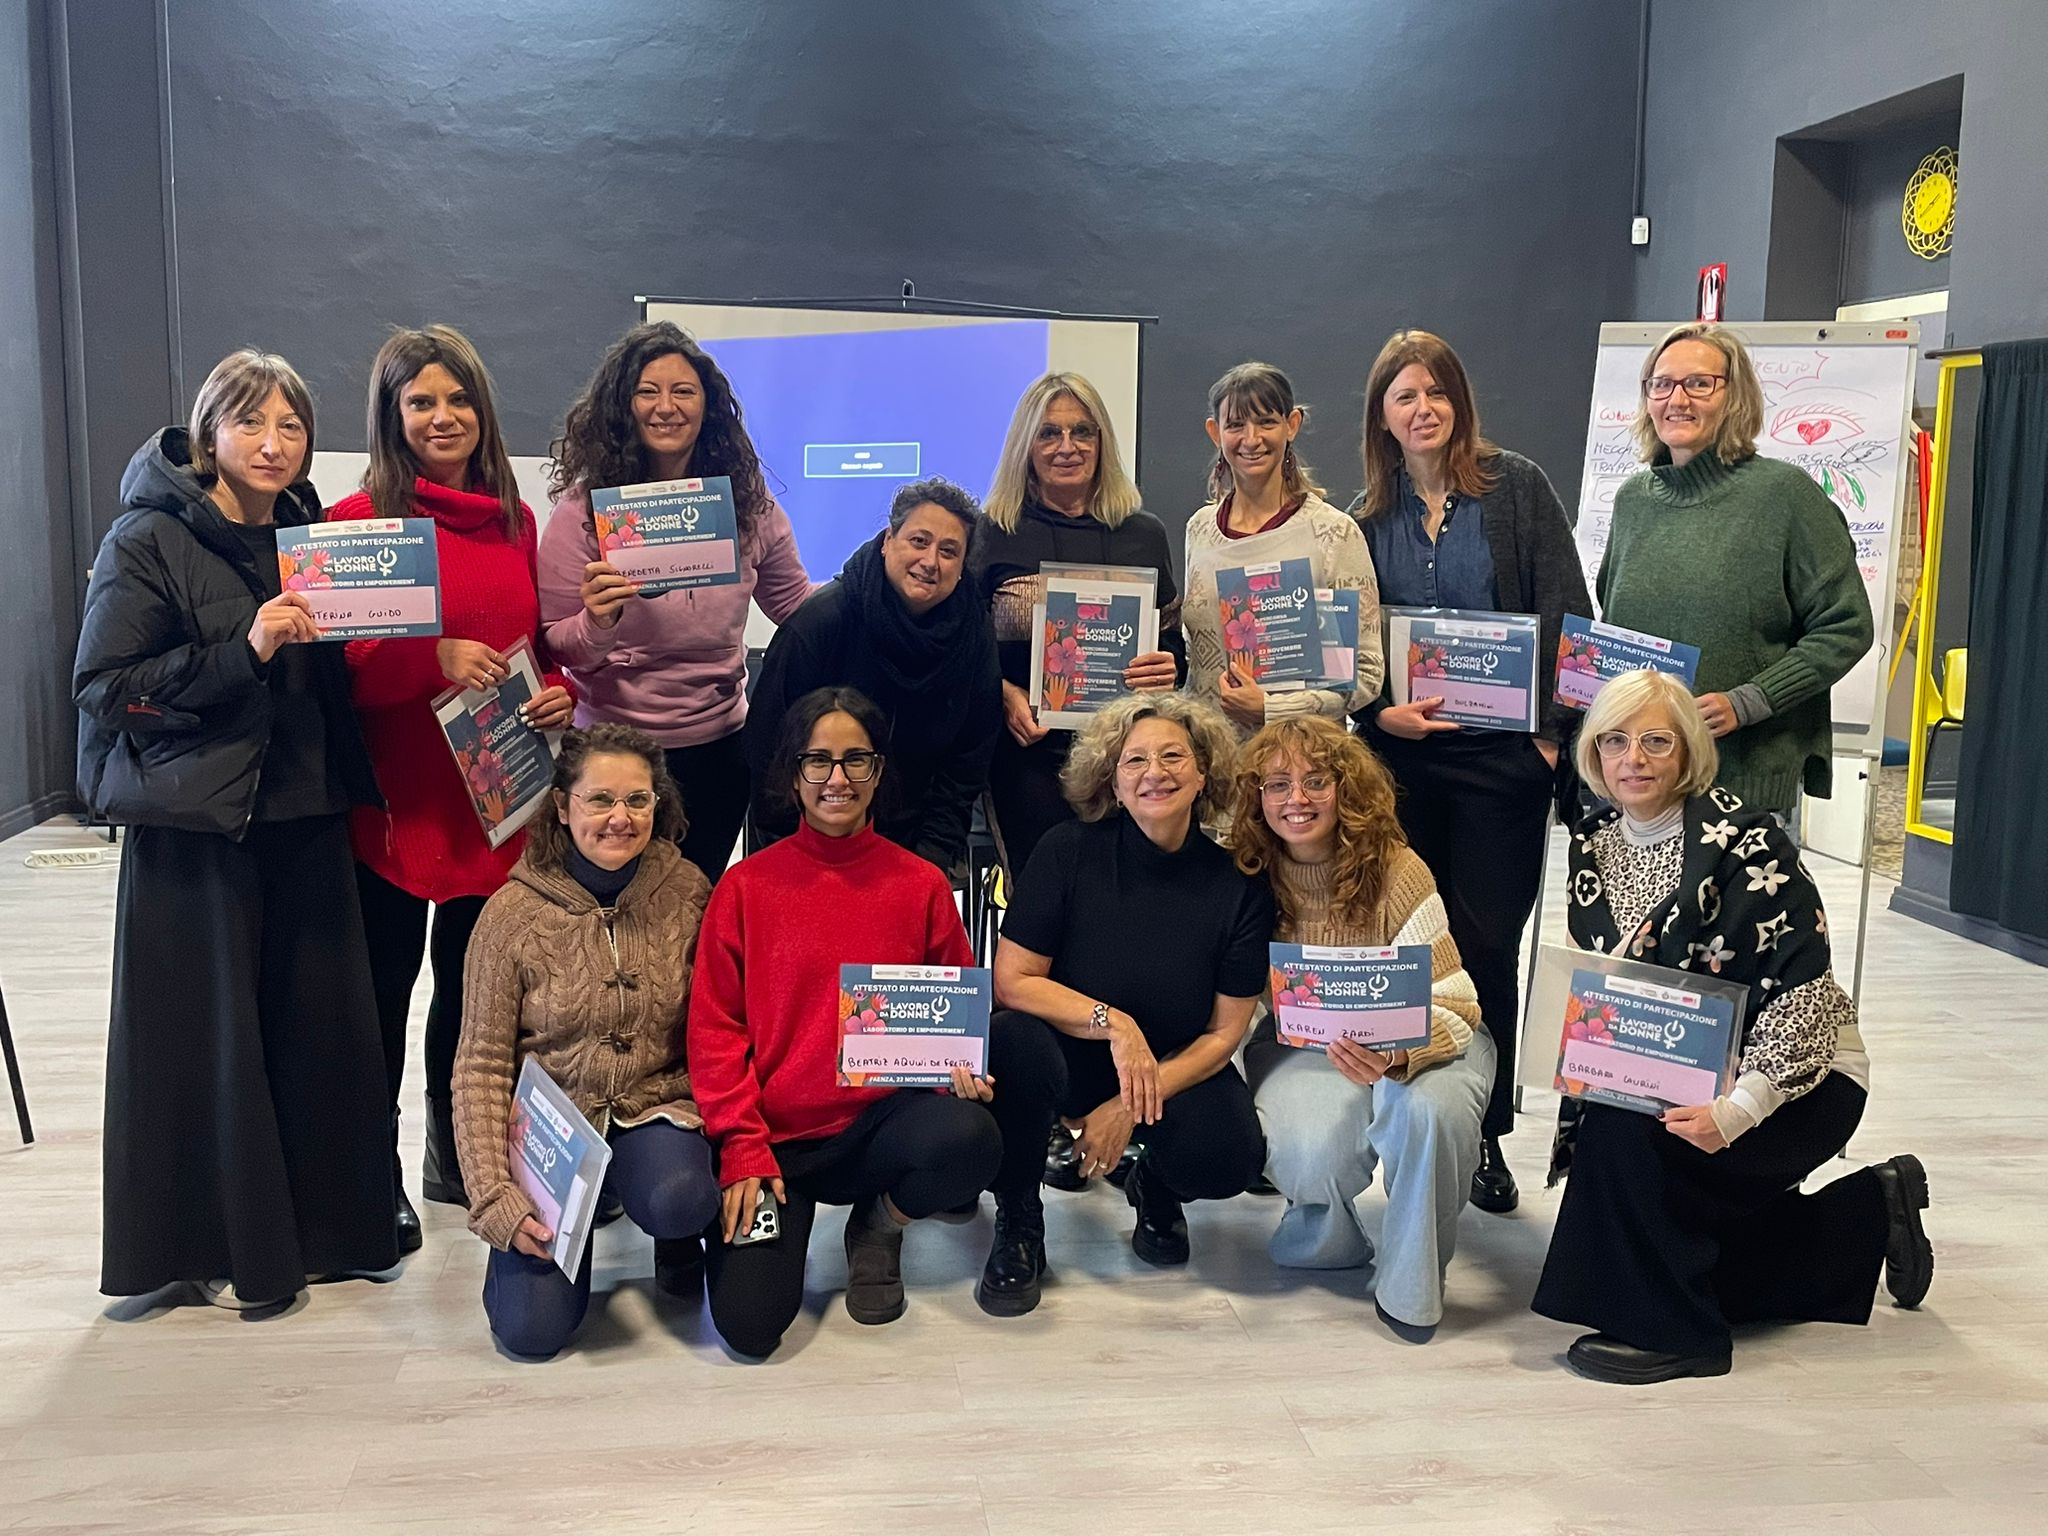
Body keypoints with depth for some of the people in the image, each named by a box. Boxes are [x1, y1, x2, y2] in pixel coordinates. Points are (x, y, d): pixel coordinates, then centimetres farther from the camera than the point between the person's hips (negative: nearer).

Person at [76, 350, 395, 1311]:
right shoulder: (148, 541, -5)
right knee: (211, 1033, 1)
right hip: (197, 825, -5)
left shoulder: (309, 534, 13)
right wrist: (243, 651, -20)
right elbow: (105, 685, -12)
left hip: (306, 817, 5)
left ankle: (322, 1221, 21)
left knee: (321, 1020, 6)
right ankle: (226, 1246, 16)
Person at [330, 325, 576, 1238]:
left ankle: (458, 1162, 32)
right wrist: (433, 658, -23)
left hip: (495, 800, 5)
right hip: (392, 804, -5)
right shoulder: (356, 521, -5)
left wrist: (559, 691, -1)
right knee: (384, 993, 5)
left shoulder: (515, 521, 11)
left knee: (471, 986, 15)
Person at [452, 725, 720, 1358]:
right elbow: (481, 1068, -7)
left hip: (656, 1108, 0)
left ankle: (681, 1239, 6)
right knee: (532, 1329, -13)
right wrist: (496, 1199, -14)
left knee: (678, 1203, -34)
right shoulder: (514, 911, -10)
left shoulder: (687, 890, -5)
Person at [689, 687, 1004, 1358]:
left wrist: (961, 1065, -12)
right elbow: (715, 1029, 0)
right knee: (749, 1323, -19)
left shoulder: (920, 884, 3)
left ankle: (879, 1226, 3)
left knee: (971, 1138, -32)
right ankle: (787, 1214, 16)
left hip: (881, 1119, 1)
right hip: (776, 1133, -1)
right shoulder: (747, 885, 1)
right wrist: (742, 1149, -10)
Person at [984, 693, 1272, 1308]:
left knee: (1230, 1159, -29)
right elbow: (1010, 981, -14)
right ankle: (1017, 1225, -9)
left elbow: (1224, 1032, -6)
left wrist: (1132, 1107, -16)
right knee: (1017, 1039, -35)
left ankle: (1156, 1190, 12)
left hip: (1174, 1071, 1)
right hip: (1067, 1056, -1)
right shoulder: (1069, 852, -12)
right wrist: (1112, 1023, -26)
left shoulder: (1238, 885, -8)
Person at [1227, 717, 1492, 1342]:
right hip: (1305, 1043, 1)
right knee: (1309, 1154, -31)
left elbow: (1452, 1005, -22)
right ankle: (1323, 1243, 9)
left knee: (1426, 1110, -37)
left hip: (1421, 1039, -1)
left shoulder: (1394, 869, -19)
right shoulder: (1251, 874, -10)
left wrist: (1395, 1056, -44)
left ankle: (1410, 1289, -9)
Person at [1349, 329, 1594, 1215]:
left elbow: (1565, 611, -3)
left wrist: (1555, 728, -11)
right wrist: (1380, 711, -7)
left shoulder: (1515, 486, 1)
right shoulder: (1367, 516, 10)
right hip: (1404, 756, 3)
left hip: (1503, 752, -2)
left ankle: (1485, 1134, 14)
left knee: (1486, 944, 1)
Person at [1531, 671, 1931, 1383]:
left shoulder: (1742, 841, -20)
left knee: (1626, 1135, -29)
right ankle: (1870, 1216, 26)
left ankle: (1667, 1331, -8)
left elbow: (1801, 990, -23)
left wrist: (1735, 1109, -31)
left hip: (1799, 1077, -8)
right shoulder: (1595, 842, 1)